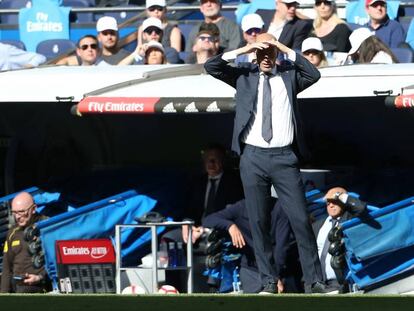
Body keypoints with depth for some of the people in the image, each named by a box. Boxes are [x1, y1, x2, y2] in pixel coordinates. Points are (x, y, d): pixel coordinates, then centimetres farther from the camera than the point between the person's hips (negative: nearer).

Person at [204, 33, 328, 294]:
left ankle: (314, 280, 1)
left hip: (284, 157, -1)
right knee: (259, 223, 4)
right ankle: (268, 280, 10)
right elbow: (210, 67, -1)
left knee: (301, 220, -3)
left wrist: (287, 50, -10)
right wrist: (242, 51, -11)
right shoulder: (244, 74, 7)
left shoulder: (289, 74, 7)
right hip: (253, 157, 1)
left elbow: (314, 74, -9)